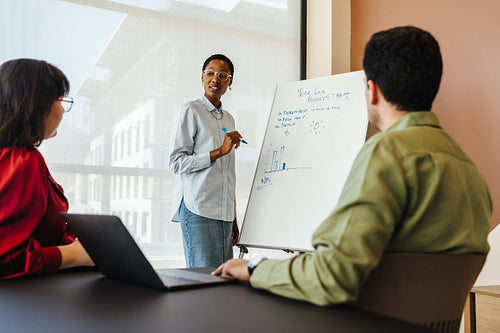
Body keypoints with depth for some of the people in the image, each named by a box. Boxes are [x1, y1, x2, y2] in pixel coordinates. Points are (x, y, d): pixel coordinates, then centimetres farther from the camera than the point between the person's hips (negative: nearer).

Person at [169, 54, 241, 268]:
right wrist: (219, 152, -14)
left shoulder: (229, 119, 21)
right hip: (198, 210, -6)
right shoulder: (191, 110, 0)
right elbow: (176, 163, -7)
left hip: (224, 213, 7)